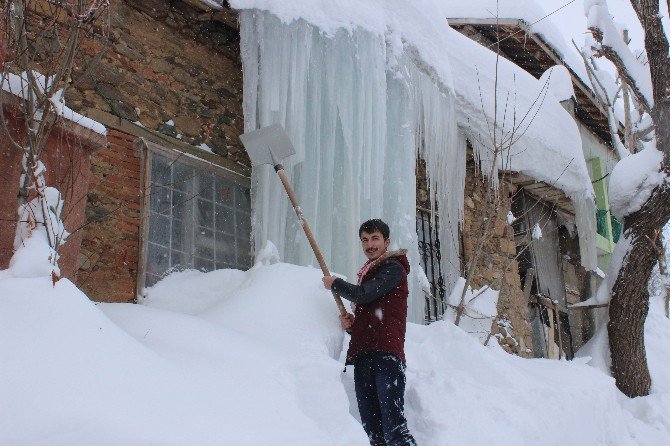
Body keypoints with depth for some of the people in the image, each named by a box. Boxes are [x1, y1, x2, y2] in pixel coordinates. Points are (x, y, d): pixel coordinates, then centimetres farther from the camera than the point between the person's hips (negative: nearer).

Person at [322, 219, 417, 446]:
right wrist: (352, 324, 10)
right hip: (362, 357, 8)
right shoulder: (367, 274, 28)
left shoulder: (393, 268, 4)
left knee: (394, 427, -17)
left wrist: (334, 283, 7)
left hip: (386, 355, -8)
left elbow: (363, 294, -11)